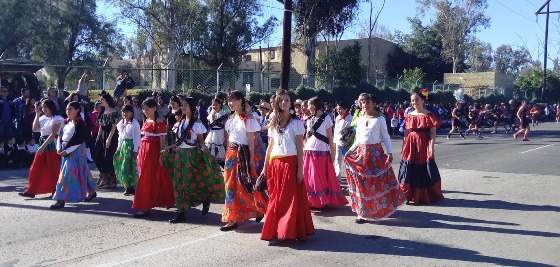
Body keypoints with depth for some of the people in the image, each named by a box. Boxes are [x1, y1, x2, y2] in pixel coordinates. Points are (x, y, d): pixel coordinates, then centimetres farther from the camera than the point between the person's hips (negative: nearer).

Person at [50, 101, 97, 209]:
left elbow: (78, 140, -18)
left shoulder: (80, 123, -13)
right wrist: (59, 148, 0)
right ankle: (91, 191, 30)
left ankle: (61, 200, -8)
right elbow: (61, 136, 14)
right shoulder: (67, 122, 12)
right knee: (79, 172, 16)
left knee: (67, 173, -10)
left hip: (75, 151, -8)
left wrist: (66, 151, -20)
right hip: (65, 150, 8)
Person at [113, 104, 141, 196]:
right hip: (123, 145, 7)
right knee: (121, 166, 6)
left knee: (130, 166, -6)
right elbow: (120, 136, 18)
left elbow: (137, 137, -12)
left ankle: (130, 187, 2)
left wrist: (135, 150, -15)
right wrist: (119, 147, 13)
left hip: (131, 145, -7)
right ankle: (127, 186, 15)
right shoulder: (121, 123, 12)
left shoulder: (135, 123, -10)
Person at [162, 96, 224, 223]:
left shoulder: (197, 122, -4)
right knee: (179, 182, 4)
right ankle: (181, 212, 9)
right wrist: (169, 147, 9)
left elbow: (201, 140, -4)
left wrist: (203, 146, -24)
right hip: (180, 154, 6)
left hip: (192, 154, -6)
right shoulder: (181, 122, 13)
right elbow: (180, 141, 16)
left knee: (190, 181, -10)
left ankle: (206, 198, 18)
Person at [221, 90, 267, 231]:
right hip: (231, 153, 7)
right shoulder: (230, 119, 11)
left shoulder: (248, 119, -8)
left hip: (242, 153, -7)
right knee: (231, 184, 6)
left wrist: (251, 159, -13)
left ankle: (260, 208, 17)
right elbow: (228, 138, 14)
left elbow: (251, 141, -10)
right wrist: (228, 154, 10)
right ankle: (233, 218, 14)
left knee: (244, 184, -4)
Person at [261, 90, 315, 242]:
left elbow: (300, 148, -4)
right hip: (275, 164, 4)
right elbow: (270, 147, 15)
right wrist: (265, 167, 11)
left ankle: (290, 231, 5)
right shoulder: (273, 124, 13)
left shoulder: (296, 122, 0)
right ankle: (275, 230, 16)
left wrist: (300, 169, -10)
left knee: (291, 198, -3)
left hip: (290, 163, -4)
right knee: (275, 198, 6)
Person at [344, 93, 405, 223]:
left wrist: (390, 152, -13)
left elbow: (386, 137, -2)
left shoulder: (380, 119, -2)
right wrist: (350, 151, 6)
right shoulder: (359, 120, 10)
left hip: (376, 153, -4)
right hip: (361, 153, 4)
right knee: (362, 183, 3)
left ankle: (382, 207, 11)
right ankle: (363, 211, 11)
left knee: (381, 180, -3)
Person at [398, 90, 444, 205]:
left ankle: (427, 196, 14)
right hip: (410, 145, 4)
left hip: (424, 145, -4)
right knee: (410, 171, 5)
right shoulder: (409, 116, 8)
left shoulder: (429, 116, -4)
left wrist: (431, 148, -15)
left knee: (425, 171, 2)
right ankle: (409, 195, 15)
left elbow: (433, 134, -7)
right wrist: (403, 148, 11)